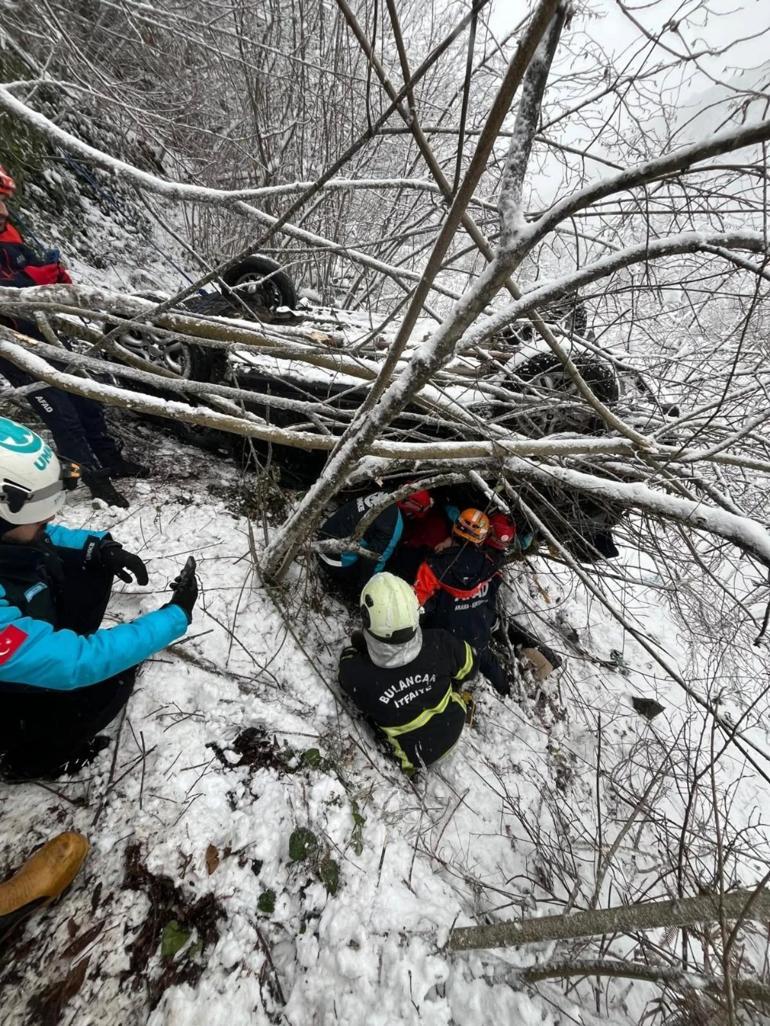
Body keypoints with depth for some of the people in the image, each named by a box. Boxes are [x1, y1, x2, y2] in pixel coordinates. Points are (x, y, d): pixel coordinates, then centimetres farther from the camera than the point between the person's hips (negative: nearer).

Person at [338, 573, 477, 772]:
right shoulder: (439, 644, -33)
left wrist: (354, 648, 6)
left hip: (417, 755, -1)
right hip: (455, 728, 2)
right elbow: (468, 667, -9)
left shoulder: (357, 676, -37)